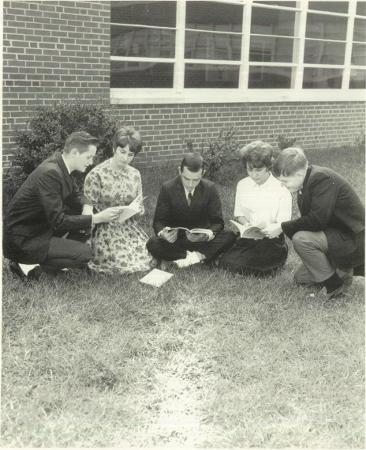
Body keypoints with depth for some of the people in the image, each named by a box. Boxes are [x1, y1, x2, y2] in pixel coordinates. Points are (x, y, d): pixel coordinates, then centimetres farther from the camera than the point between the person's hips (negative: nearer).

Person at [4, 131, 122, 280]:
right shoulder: (50, 173, -27)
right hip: (21, 240, -10)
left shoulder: (60, 166, 1)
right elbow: (58, 221, -27)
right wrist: (97, 218, -25)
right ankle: (27, 265, -4)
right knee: (84, 253, -19)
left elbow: (74, 198, 15)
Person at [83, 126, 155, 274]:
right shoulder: (97, 174, -8)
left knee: (148, 259, -11)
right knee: (121, 266, -19)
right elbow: (88, 204, -6)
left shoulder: (135, 175, 8)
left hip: (129, 227, 5)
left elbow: (139, 207, 11)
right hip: (104, 229, -5)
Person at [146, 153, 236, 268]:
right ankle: (201, 257, -23)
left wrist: (207, 235, -30)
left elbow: (217, 222, -7)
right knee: (153, 244, -31)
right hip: (175, 238, 0)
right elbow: (159, 221, -6)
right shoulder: (167, 188, -9)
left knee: (230, 236, -26)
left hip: (202, 238, 0)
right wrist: (163, 233, -31)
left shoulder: (210, 188, -8)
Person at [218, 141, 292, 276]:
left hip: (272, 240, -4)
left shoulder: (281, 188, -7)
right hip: (247, 238, 4)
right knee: (225, 261, -20)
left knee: (240, 265, -24)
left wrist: (266, 231, -30)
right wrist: (246, 224, -12)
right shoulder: (242, 185, 7)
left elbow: (283, 223, -9)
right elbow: (239, 214, 11)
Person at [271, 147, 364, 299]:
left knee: (300, 239, -27)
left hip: (352, 239, -10)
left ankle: (333, 284, -13)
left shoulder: (323, 178, -25)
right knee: (300, 278, 11)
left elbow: (317, 220, -31)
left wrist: (283, 227, -22)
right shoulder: (308, 180, 4)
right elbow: (307, 219, 11)